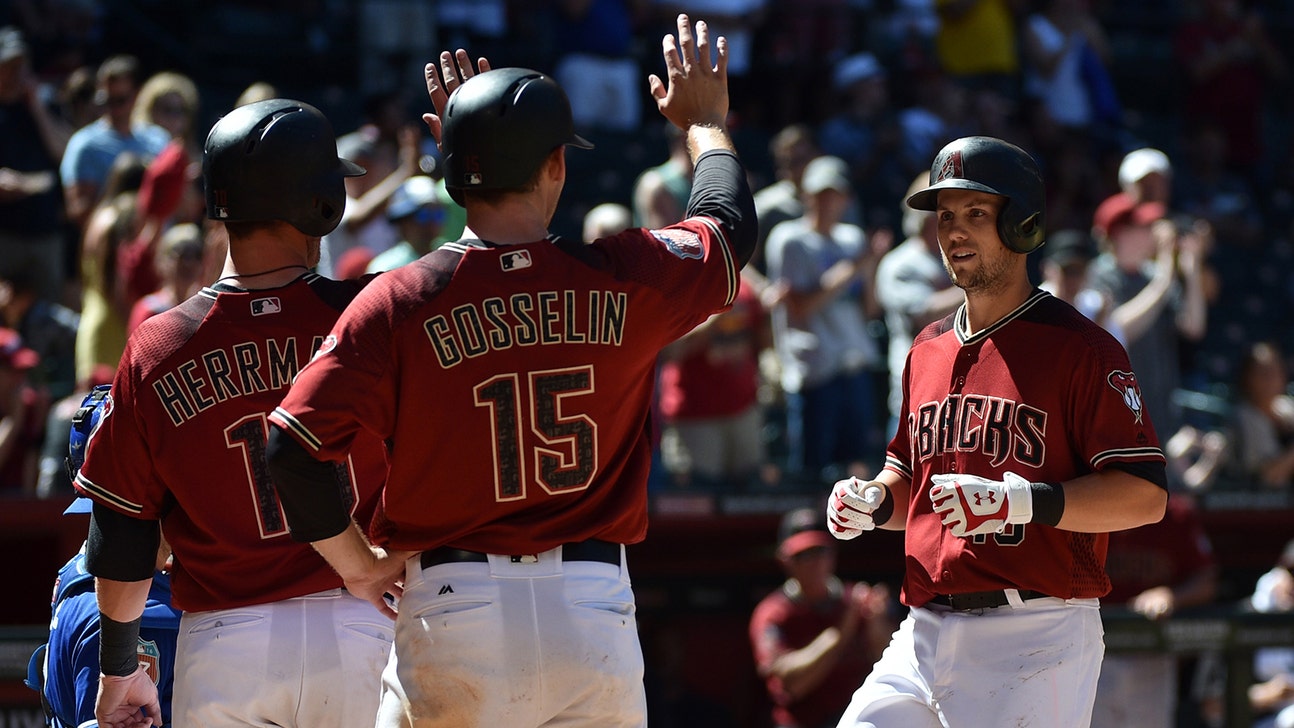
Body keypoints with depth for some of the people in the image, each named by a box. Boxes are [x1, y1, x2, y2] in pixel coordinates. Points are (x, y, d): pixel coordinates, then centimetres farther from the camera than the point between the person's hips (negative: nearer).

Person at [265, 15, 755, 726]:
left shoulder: (399, 301, -7)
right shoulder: (621, 281, -2)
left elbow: (292, 450, -13)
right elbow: (730, 225, 20)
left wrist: (359, 563, 2)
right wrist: (704, 122, 39)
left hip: (449, 616, -1)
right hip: (593, 609, 2)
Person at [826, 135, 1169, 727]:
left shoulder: (1078, 347, -5)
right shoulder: (928, 350, 19)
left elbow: (1146, 496, -12)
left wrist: (1021, 501, -23)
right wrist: (874, 502, 9)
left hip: (1035, 640, -7)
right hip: (925, 635, 7)